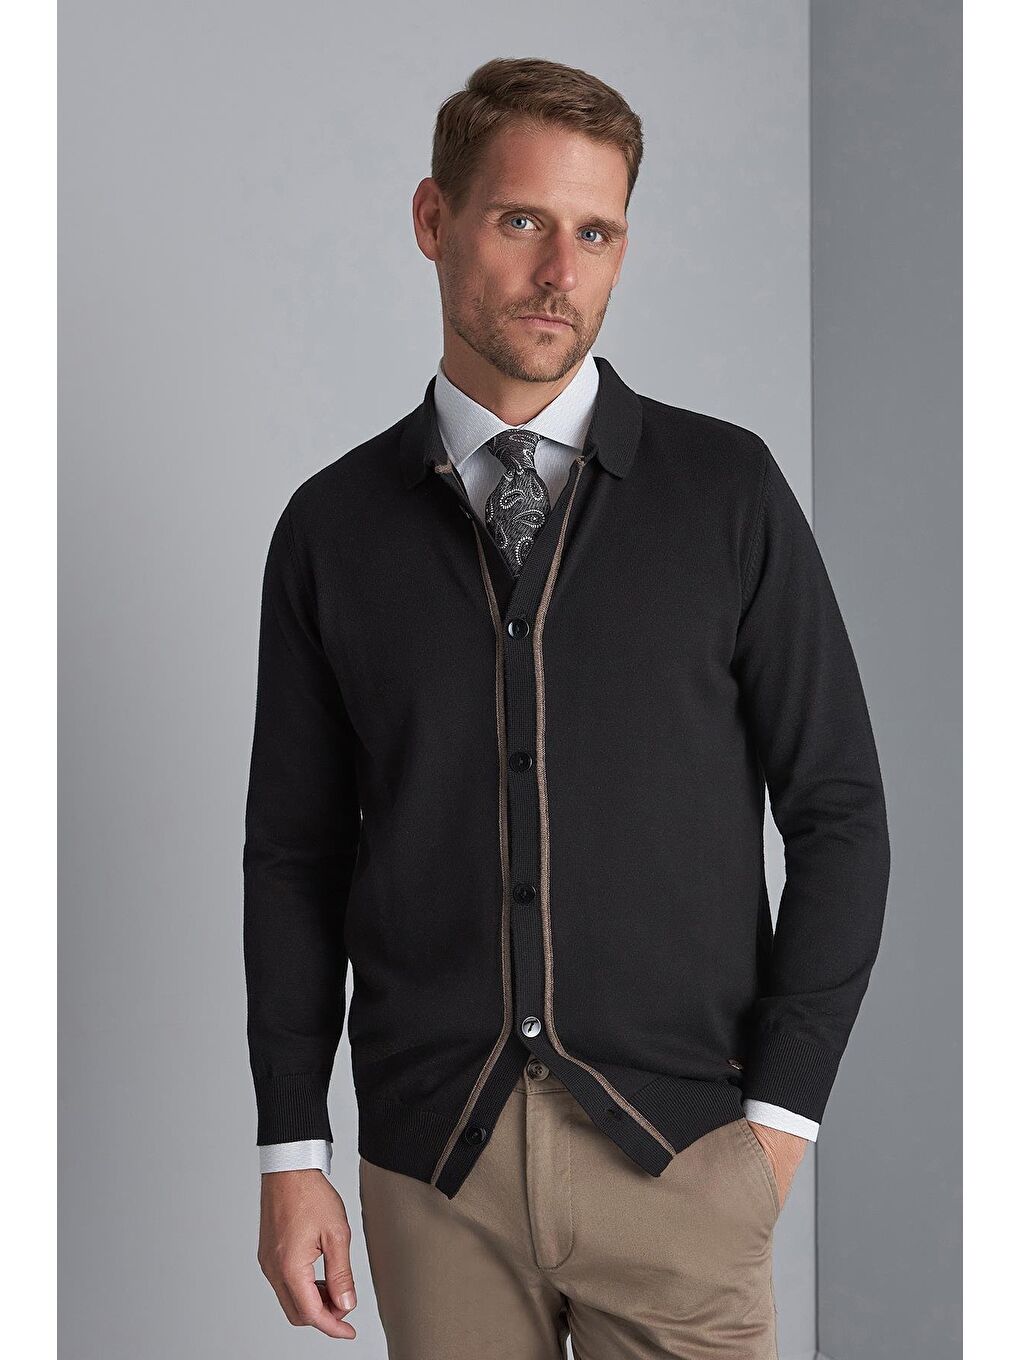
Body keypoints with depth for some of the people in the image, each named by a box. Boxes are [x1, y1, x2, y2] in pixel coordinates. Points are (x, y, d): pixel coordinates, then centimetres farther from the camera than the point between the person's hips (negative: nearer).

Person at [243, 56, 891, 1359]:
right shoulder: (332, 526, 4)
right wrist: (291, 1153, 2)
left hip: (680, 1152, -1)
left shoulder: (727, 488, 0)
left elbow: (837, 809, 1)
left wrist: (780, 1111, -4)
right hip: (429, 1163, 1)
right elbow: (294, 851, 6)